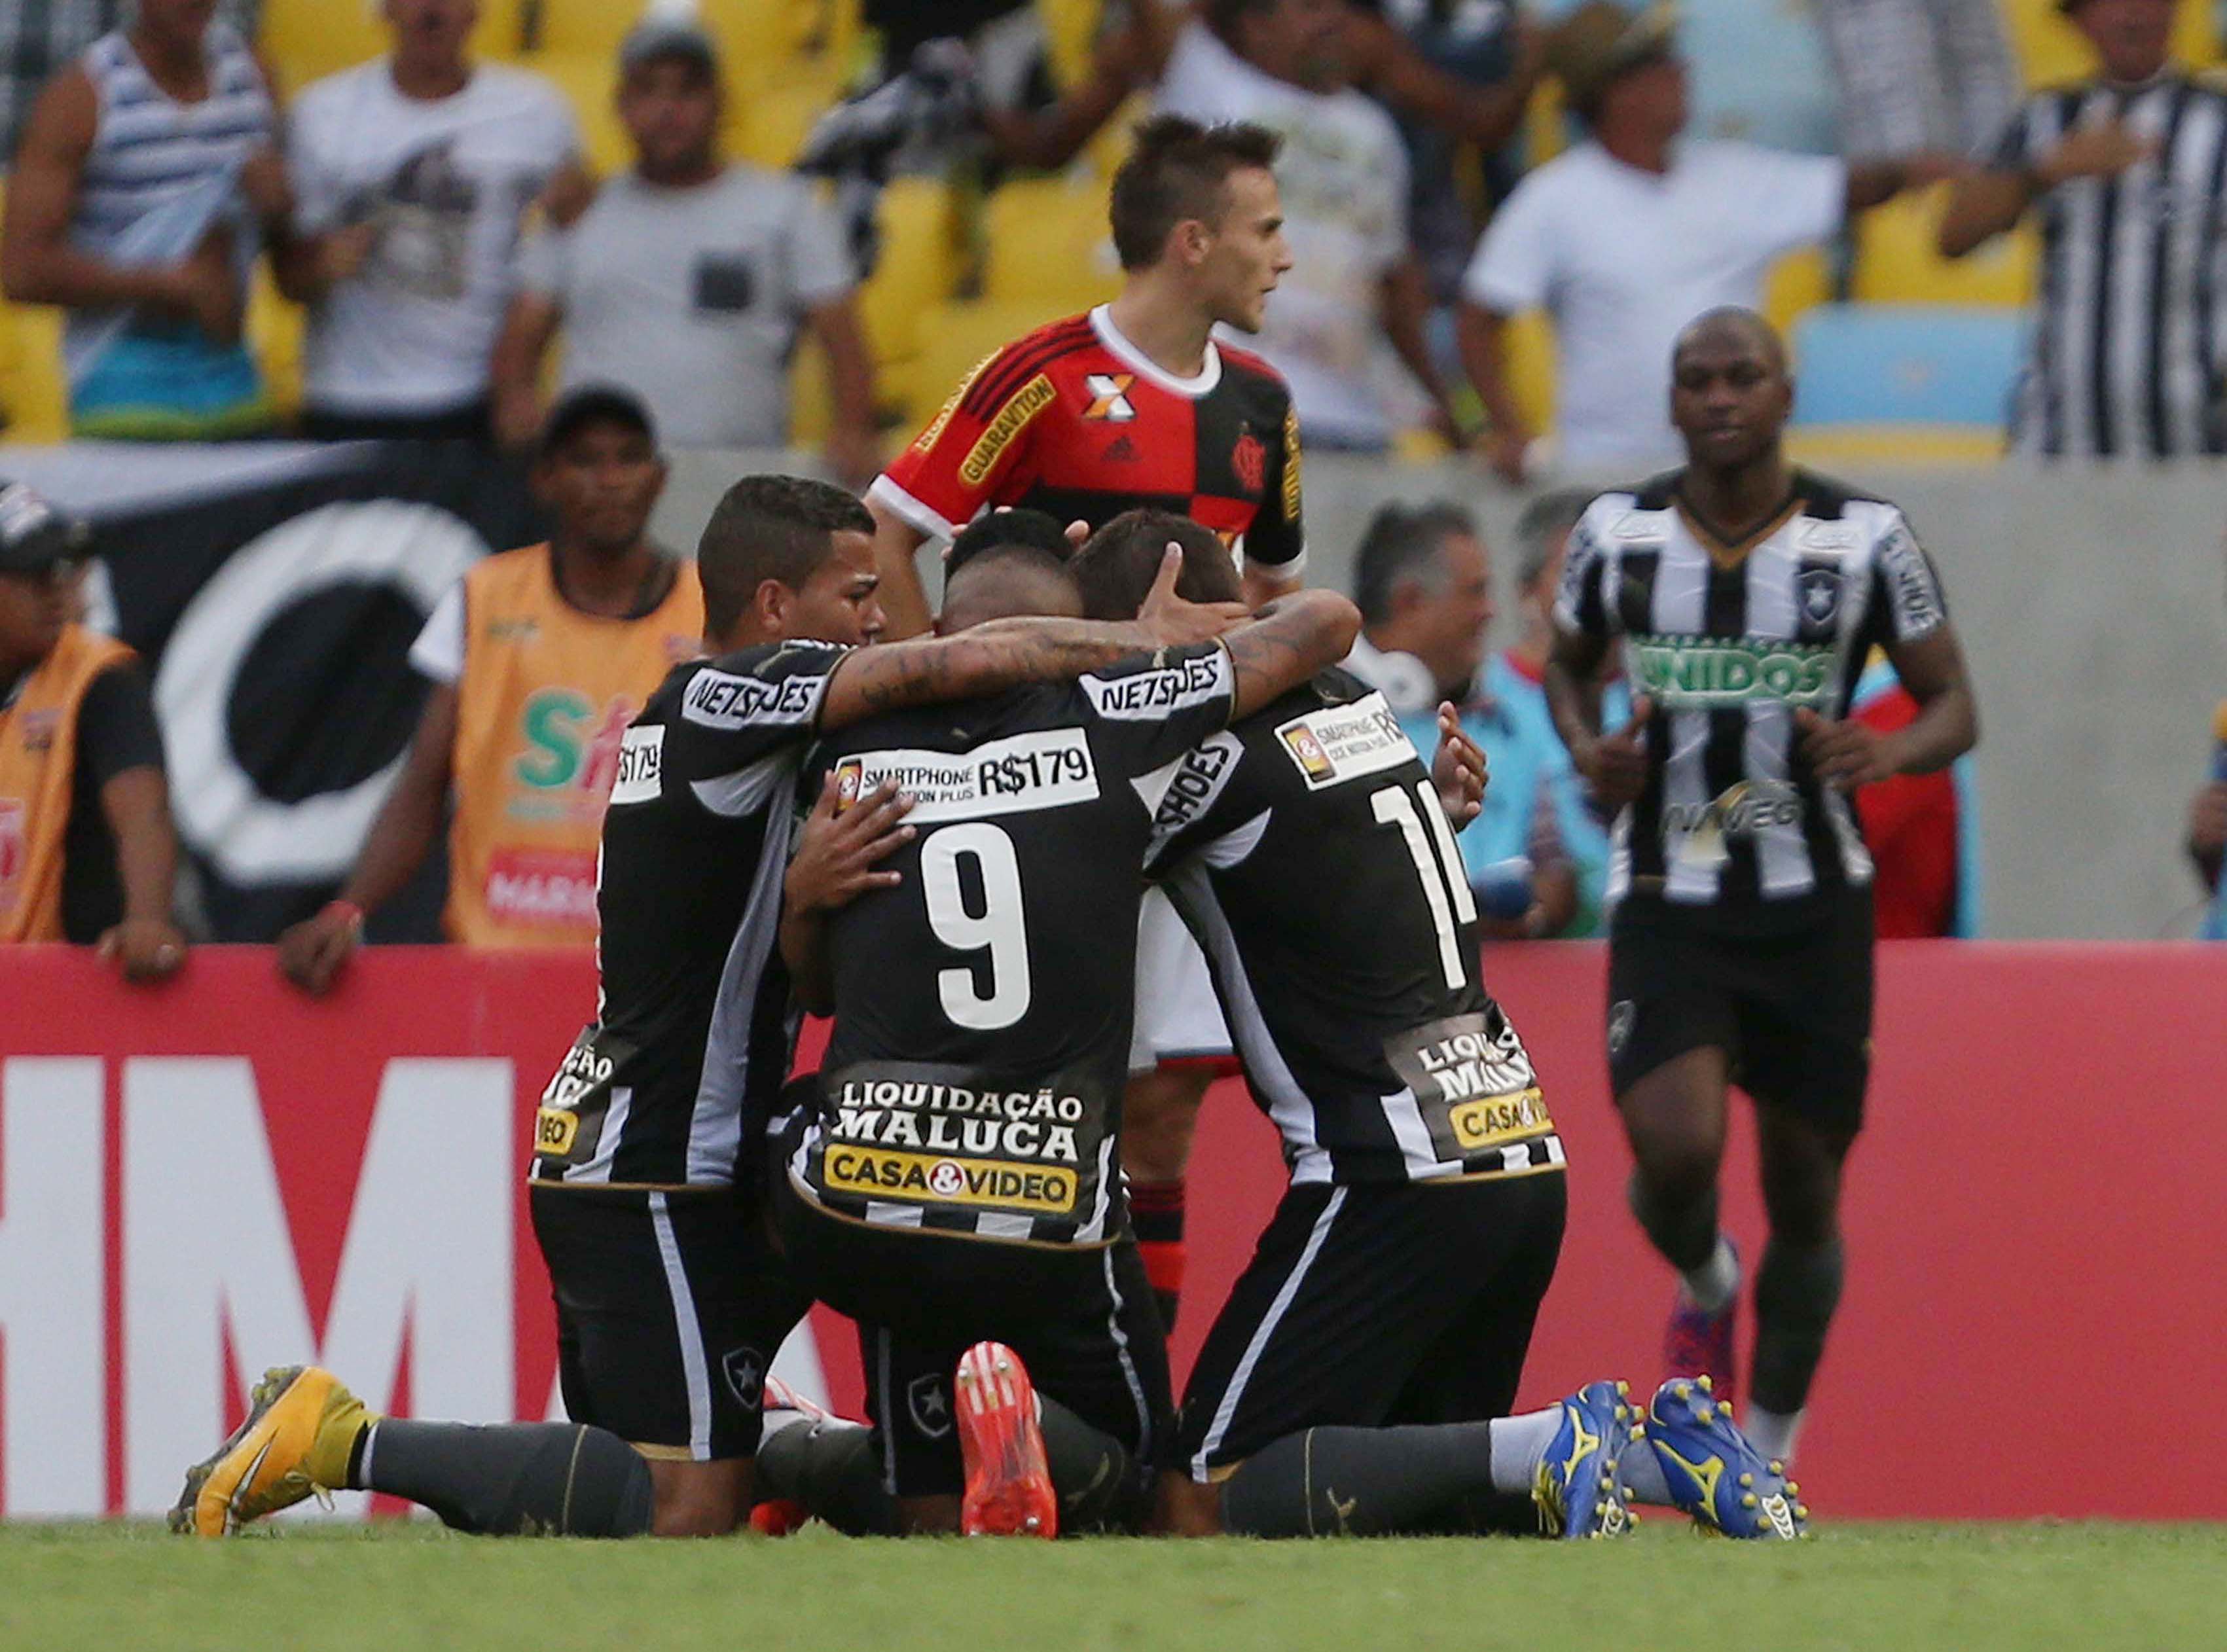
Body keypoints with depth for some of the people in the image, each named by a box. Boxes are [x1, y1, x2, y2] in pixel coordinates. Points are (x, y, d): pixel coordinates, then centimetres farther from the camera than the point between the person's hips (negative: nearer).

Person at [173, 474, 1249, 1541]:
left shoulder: (682, 720, 15)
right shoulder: (727, 700, -13)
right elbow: (966, 665, -18)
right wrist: (1146, 642, -7)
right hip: (657, 1177, -10)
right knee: (688, 1514, -10)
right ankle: (348, 1443, -9)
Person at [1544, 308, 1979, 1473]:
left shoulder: (1865, 539, -5)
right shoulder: (1616, 534, 0)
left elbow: (1954, 708, 2)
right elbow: (1568, 663, 18)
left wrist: (1887, 753, -21)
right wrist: (1588, 748, -4)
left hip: (1812, 906, 0)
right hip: (1666, 899, 0)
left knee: (1804, 1194, 5)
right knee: (1674, 1151, -20)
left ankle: (1770, 1451, 25)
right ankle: (1704, 1286, 17)